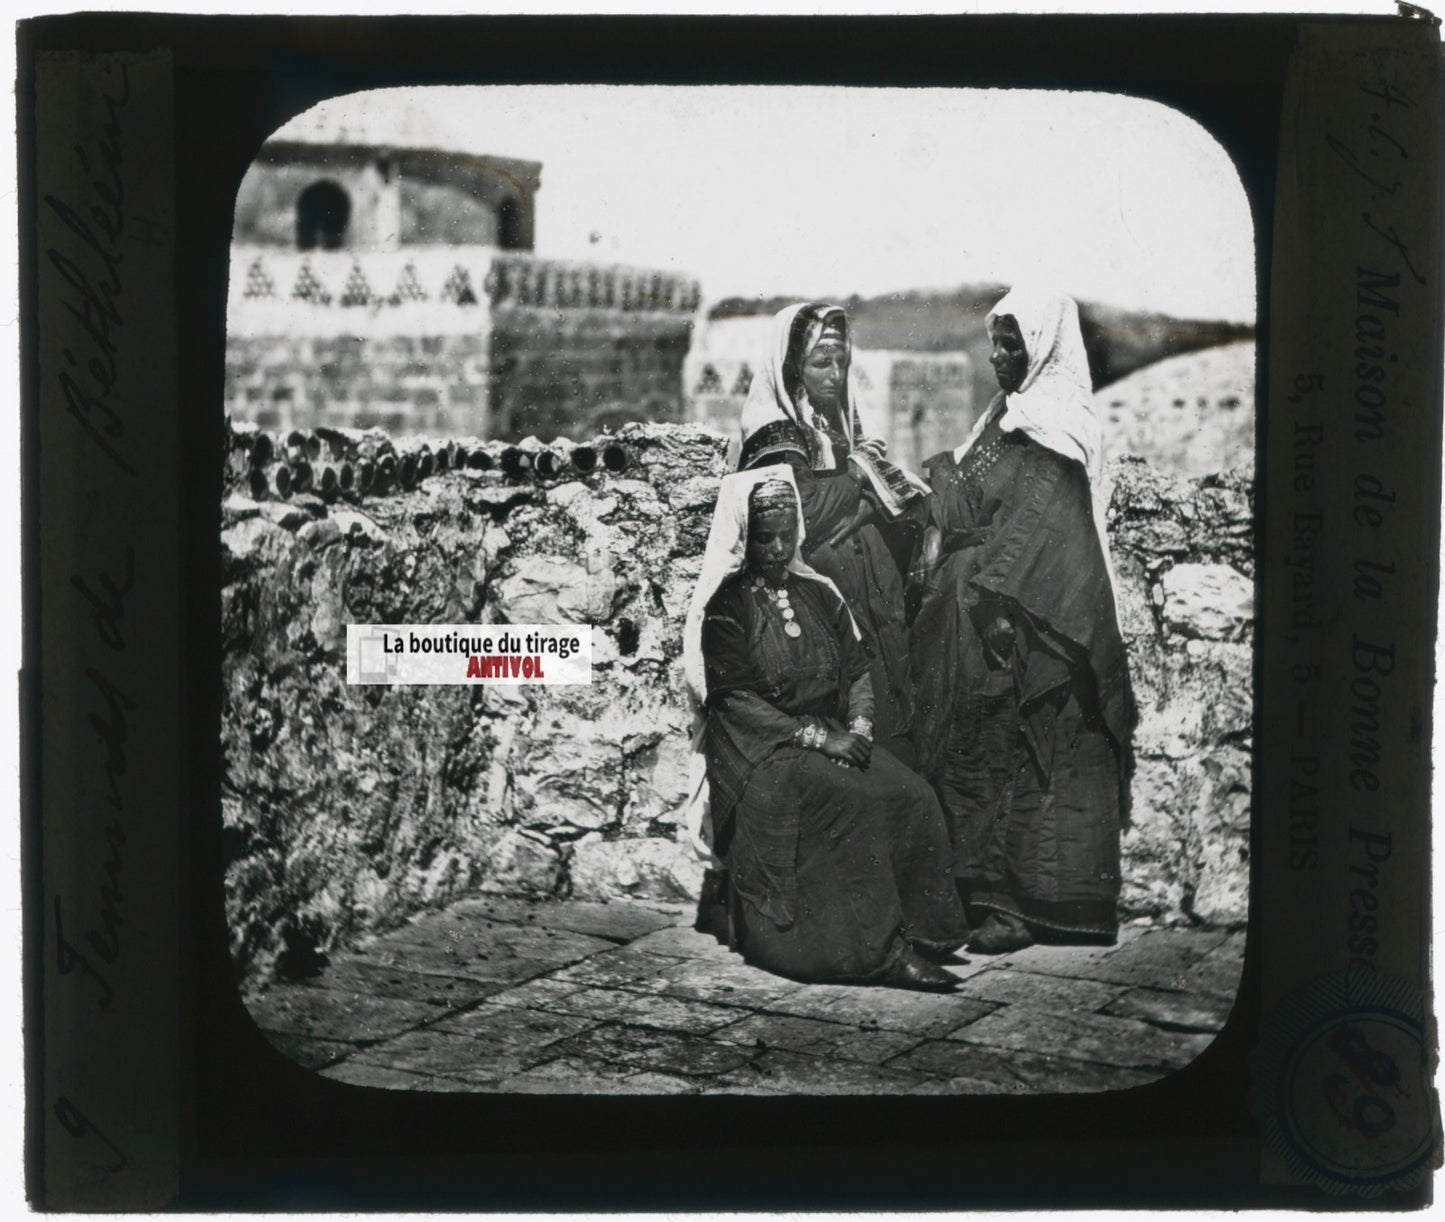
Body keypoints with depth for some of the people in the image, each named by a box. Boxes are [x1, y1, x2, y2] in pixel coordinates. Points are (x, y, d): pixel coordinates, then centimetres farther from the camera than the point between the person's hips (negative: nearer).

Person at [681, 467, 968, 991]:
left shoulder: (818, 594, 15)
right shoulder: (727, 607, -4)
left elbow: (857, 669, 14)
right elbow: (735, 699, -12)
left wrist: (859, 727, -6)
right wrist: (816, 737, -17)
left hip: (834, 739, 6)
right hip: (761, 752, -6)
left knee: (914, 795, -19)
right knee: (856, 801, -30)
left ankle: (921, 929, -14)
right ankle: (880, 950, -26)